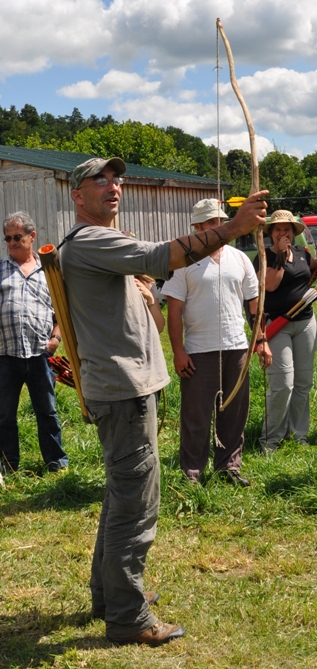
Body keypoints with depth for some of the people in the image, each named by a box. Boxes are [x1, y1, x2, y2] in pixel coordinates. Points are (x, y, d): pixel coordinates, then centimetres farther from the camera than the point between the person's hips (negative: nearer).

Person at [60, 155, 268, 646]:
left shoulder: (94, 244, 20)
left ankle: (109, 593, 31)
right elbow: (161, 257, -28)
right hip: (124, 389, -11)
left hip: (122, 387, 11)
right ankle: (127, 617, 3)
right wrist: (232, 228, -30)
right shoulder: (90, 241, -14)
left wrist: (137, 289, 13)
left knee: (124, 496, 19)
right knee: (135, 505, -6)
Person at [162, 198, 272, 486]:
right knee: (196, 414, 3)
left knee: (235, 413, 11)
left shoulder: (239, 259, 8)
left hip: (236, 347, 4)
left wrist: (262, 339, 5)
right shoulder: (184, 261, -5)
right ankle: (192, 471, 14)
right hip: (199, 351, -4)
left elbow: (254, 303, 12)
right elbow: (174, 310, -7)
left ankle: (229, 465, 25)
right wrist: (178, 351, -11)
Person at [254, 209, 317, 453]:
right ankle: (271, 437, 2)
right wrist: (282, 254, -17)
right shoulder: (265, 257, -5)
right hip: (277, 325, -6)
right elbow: (270, 284, -19)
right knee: (283, 384, -12)